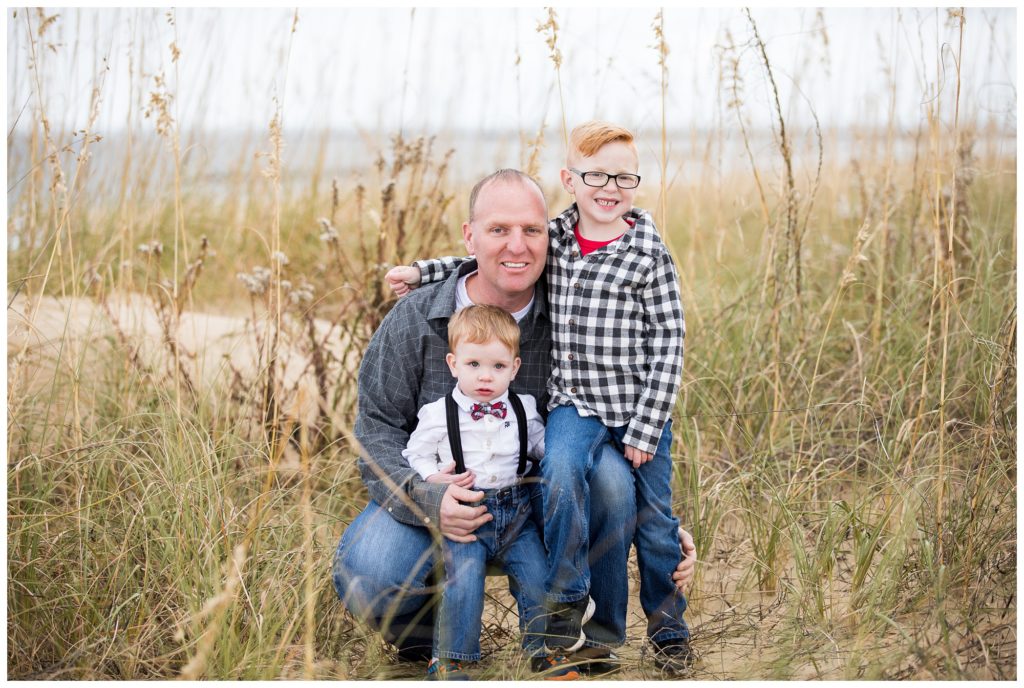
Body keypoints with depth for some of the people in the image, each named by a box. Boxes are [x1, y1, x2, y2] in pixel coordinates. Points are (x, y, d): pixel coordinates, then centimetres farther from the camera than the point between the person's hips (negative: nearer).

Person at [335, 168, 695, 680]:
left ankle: (588, 634, -7)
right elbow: (378, 430, -9)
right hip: (437, 502, -1)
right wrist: (428, 500, -29)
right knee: (364, 580, -31)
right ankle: (427, 630, 8)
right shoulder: (414, 322, -9)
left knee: (608, 471, -28)